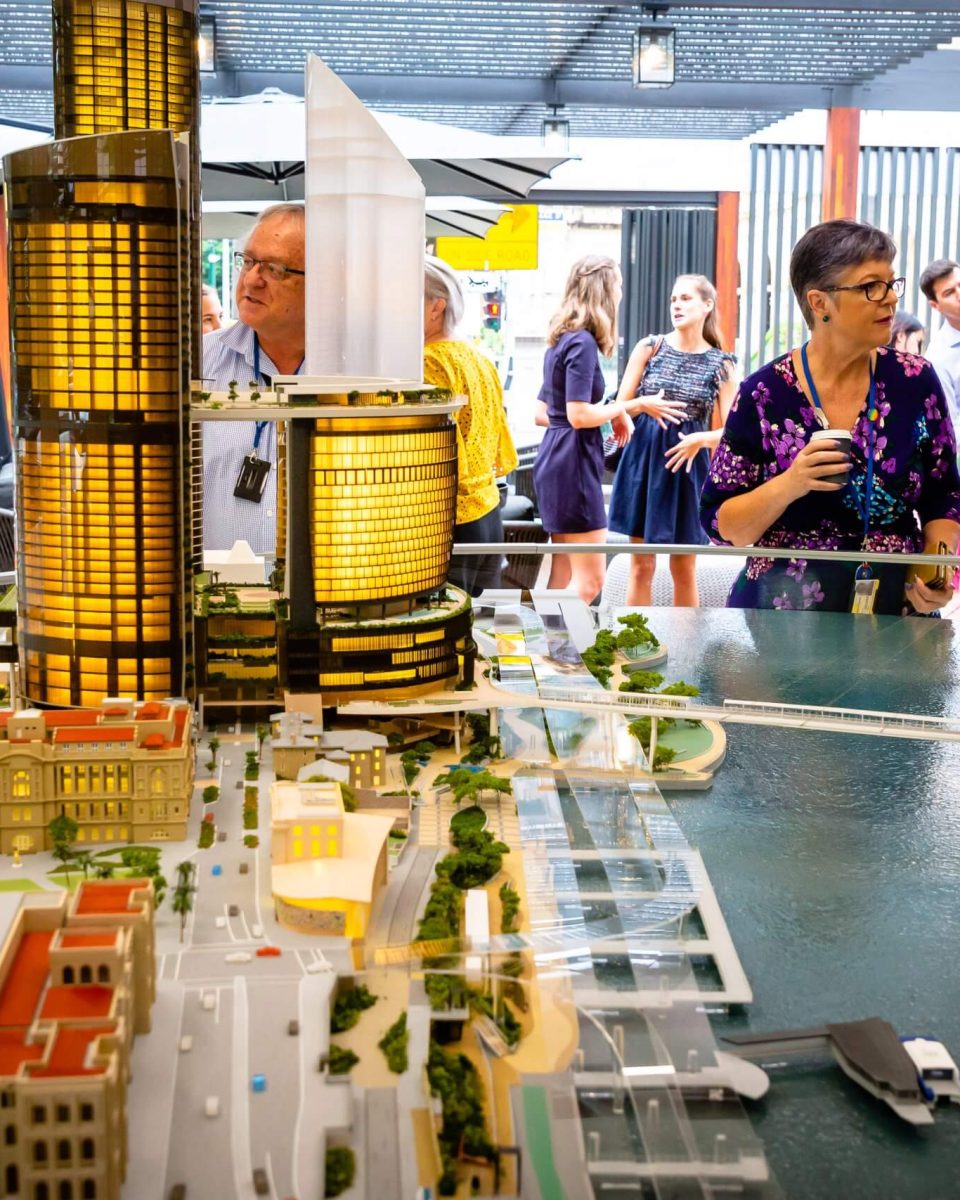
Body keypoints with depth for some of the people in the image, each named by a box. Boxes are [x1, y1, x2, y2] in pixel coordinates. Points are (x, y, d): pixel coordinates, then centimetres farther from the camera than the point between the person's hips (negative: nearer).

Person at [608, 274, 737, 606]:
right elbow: (620, 406, 2)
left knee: (684, 569, 7)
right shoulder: (649, 348, 3)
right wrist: (645, 405, -19)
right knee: (641, 566, 4)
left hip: (687, 465, -1)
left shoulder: (720, 363, 1)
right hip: (644, 459, 1)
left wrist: (701, 439, -22)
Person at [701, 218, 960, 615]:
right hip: (783, 610, -2)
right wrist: (790, 484, -19)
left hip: (897, 612, 3)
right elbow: (720, 525, -4)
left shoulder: (915, 381, 1)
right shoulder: (765, 394, -5)